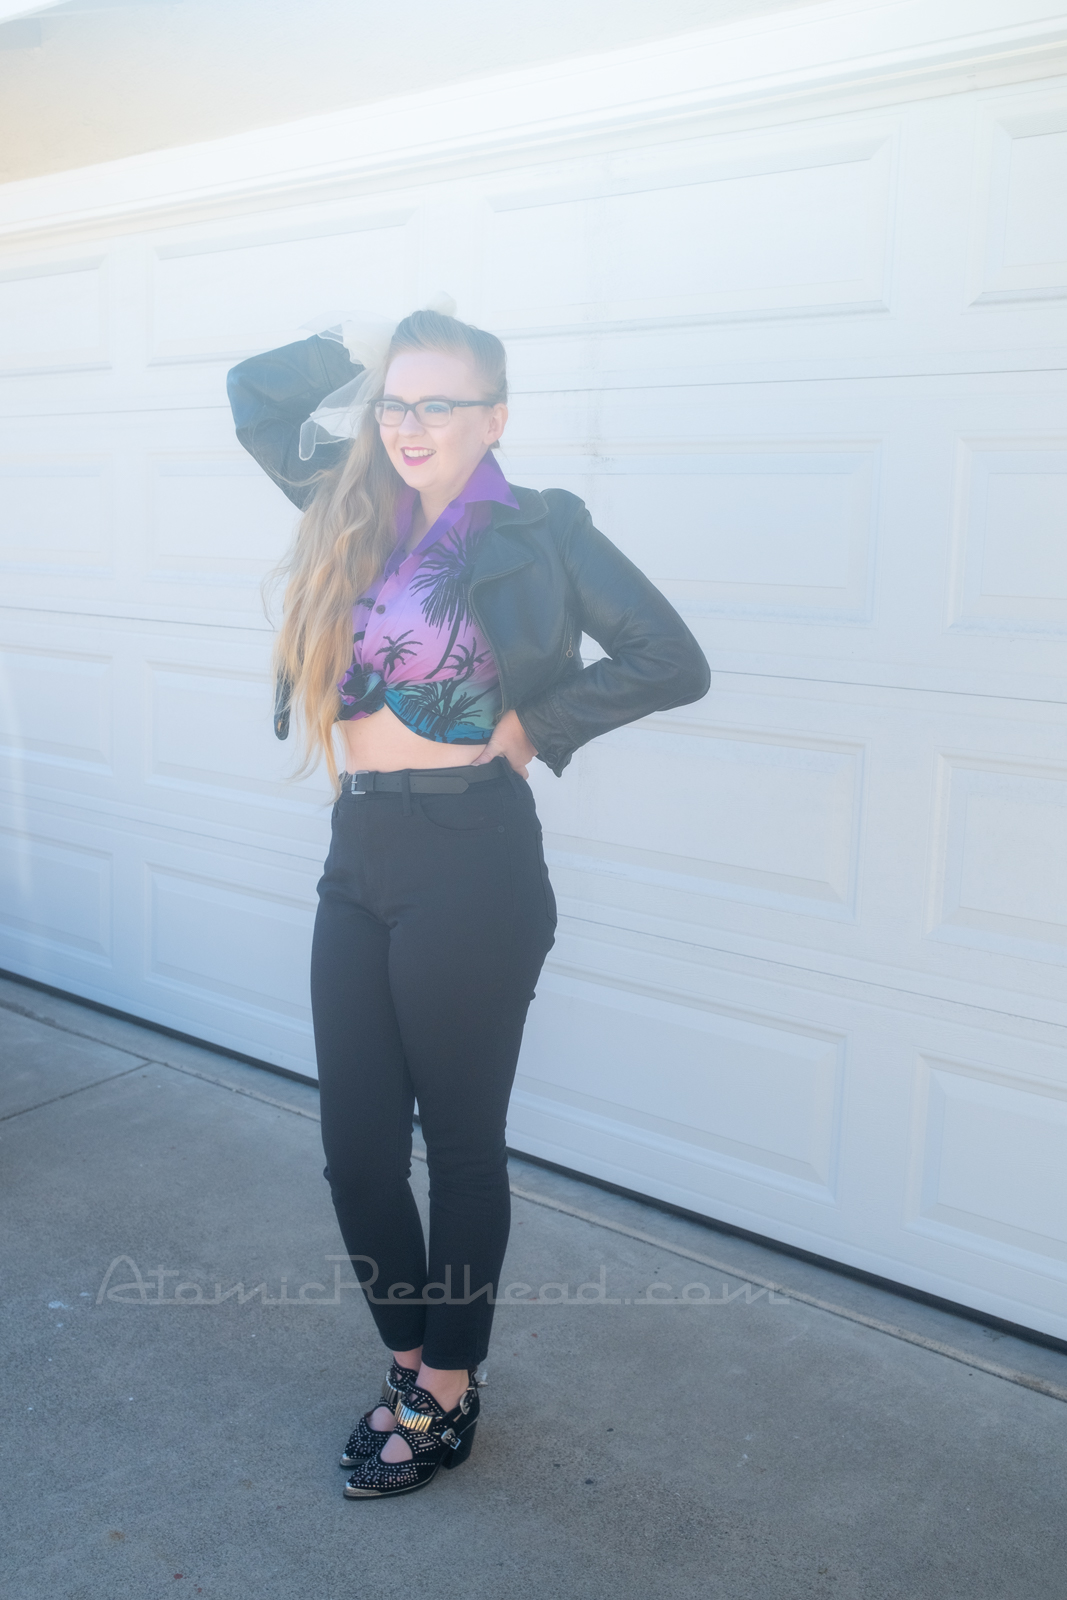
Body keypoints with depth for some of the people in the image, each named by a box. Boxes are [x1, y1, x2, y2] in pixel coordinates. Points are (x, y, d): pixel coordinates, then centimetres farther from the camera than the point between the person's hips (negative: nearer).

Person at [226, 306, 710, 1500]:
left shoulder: (536, 529, -4)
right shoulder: (353, 510, 11)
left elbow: (671, 662, -11)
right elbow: (254, 393, 24)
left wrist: (530, 723, -8)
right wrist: (358, 352, 14)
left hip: (468, 863, -6)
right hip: (358, 860, 6)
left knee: (461, 1142, 8)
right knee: (356, 1147, 10)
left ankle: (446, 1398, 28)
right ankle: (409, 1366, 34)